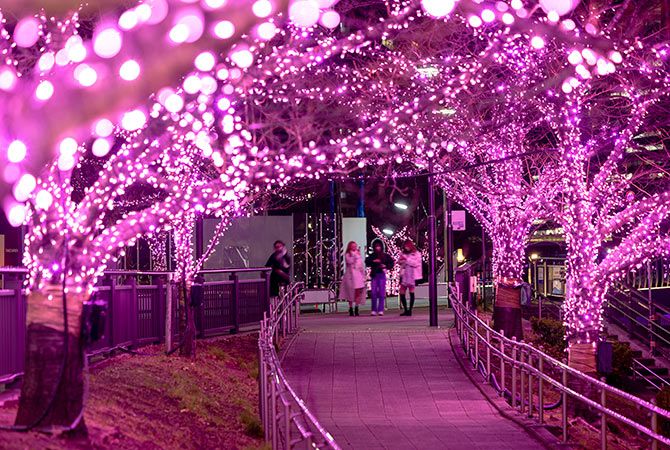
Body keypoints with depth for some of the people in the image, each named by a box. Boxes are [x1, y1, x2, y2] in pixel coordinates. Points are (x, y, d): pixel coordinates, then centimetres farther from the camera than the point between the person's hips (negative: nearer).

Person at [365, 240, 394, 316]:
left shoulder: (385, 256, 3)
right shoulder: (371, 256, 5)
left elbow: (391, 262, 5)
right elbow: (367, 262, -5)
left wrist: (386, 266, -10)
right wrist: (373, 261, -19)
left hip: (382, 275, -1)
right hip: (374, 275, 1)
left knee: (381, 293, -2)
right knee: (374, 293, -1)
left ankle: (381, 310, 1)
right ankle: (374, 310, 5)